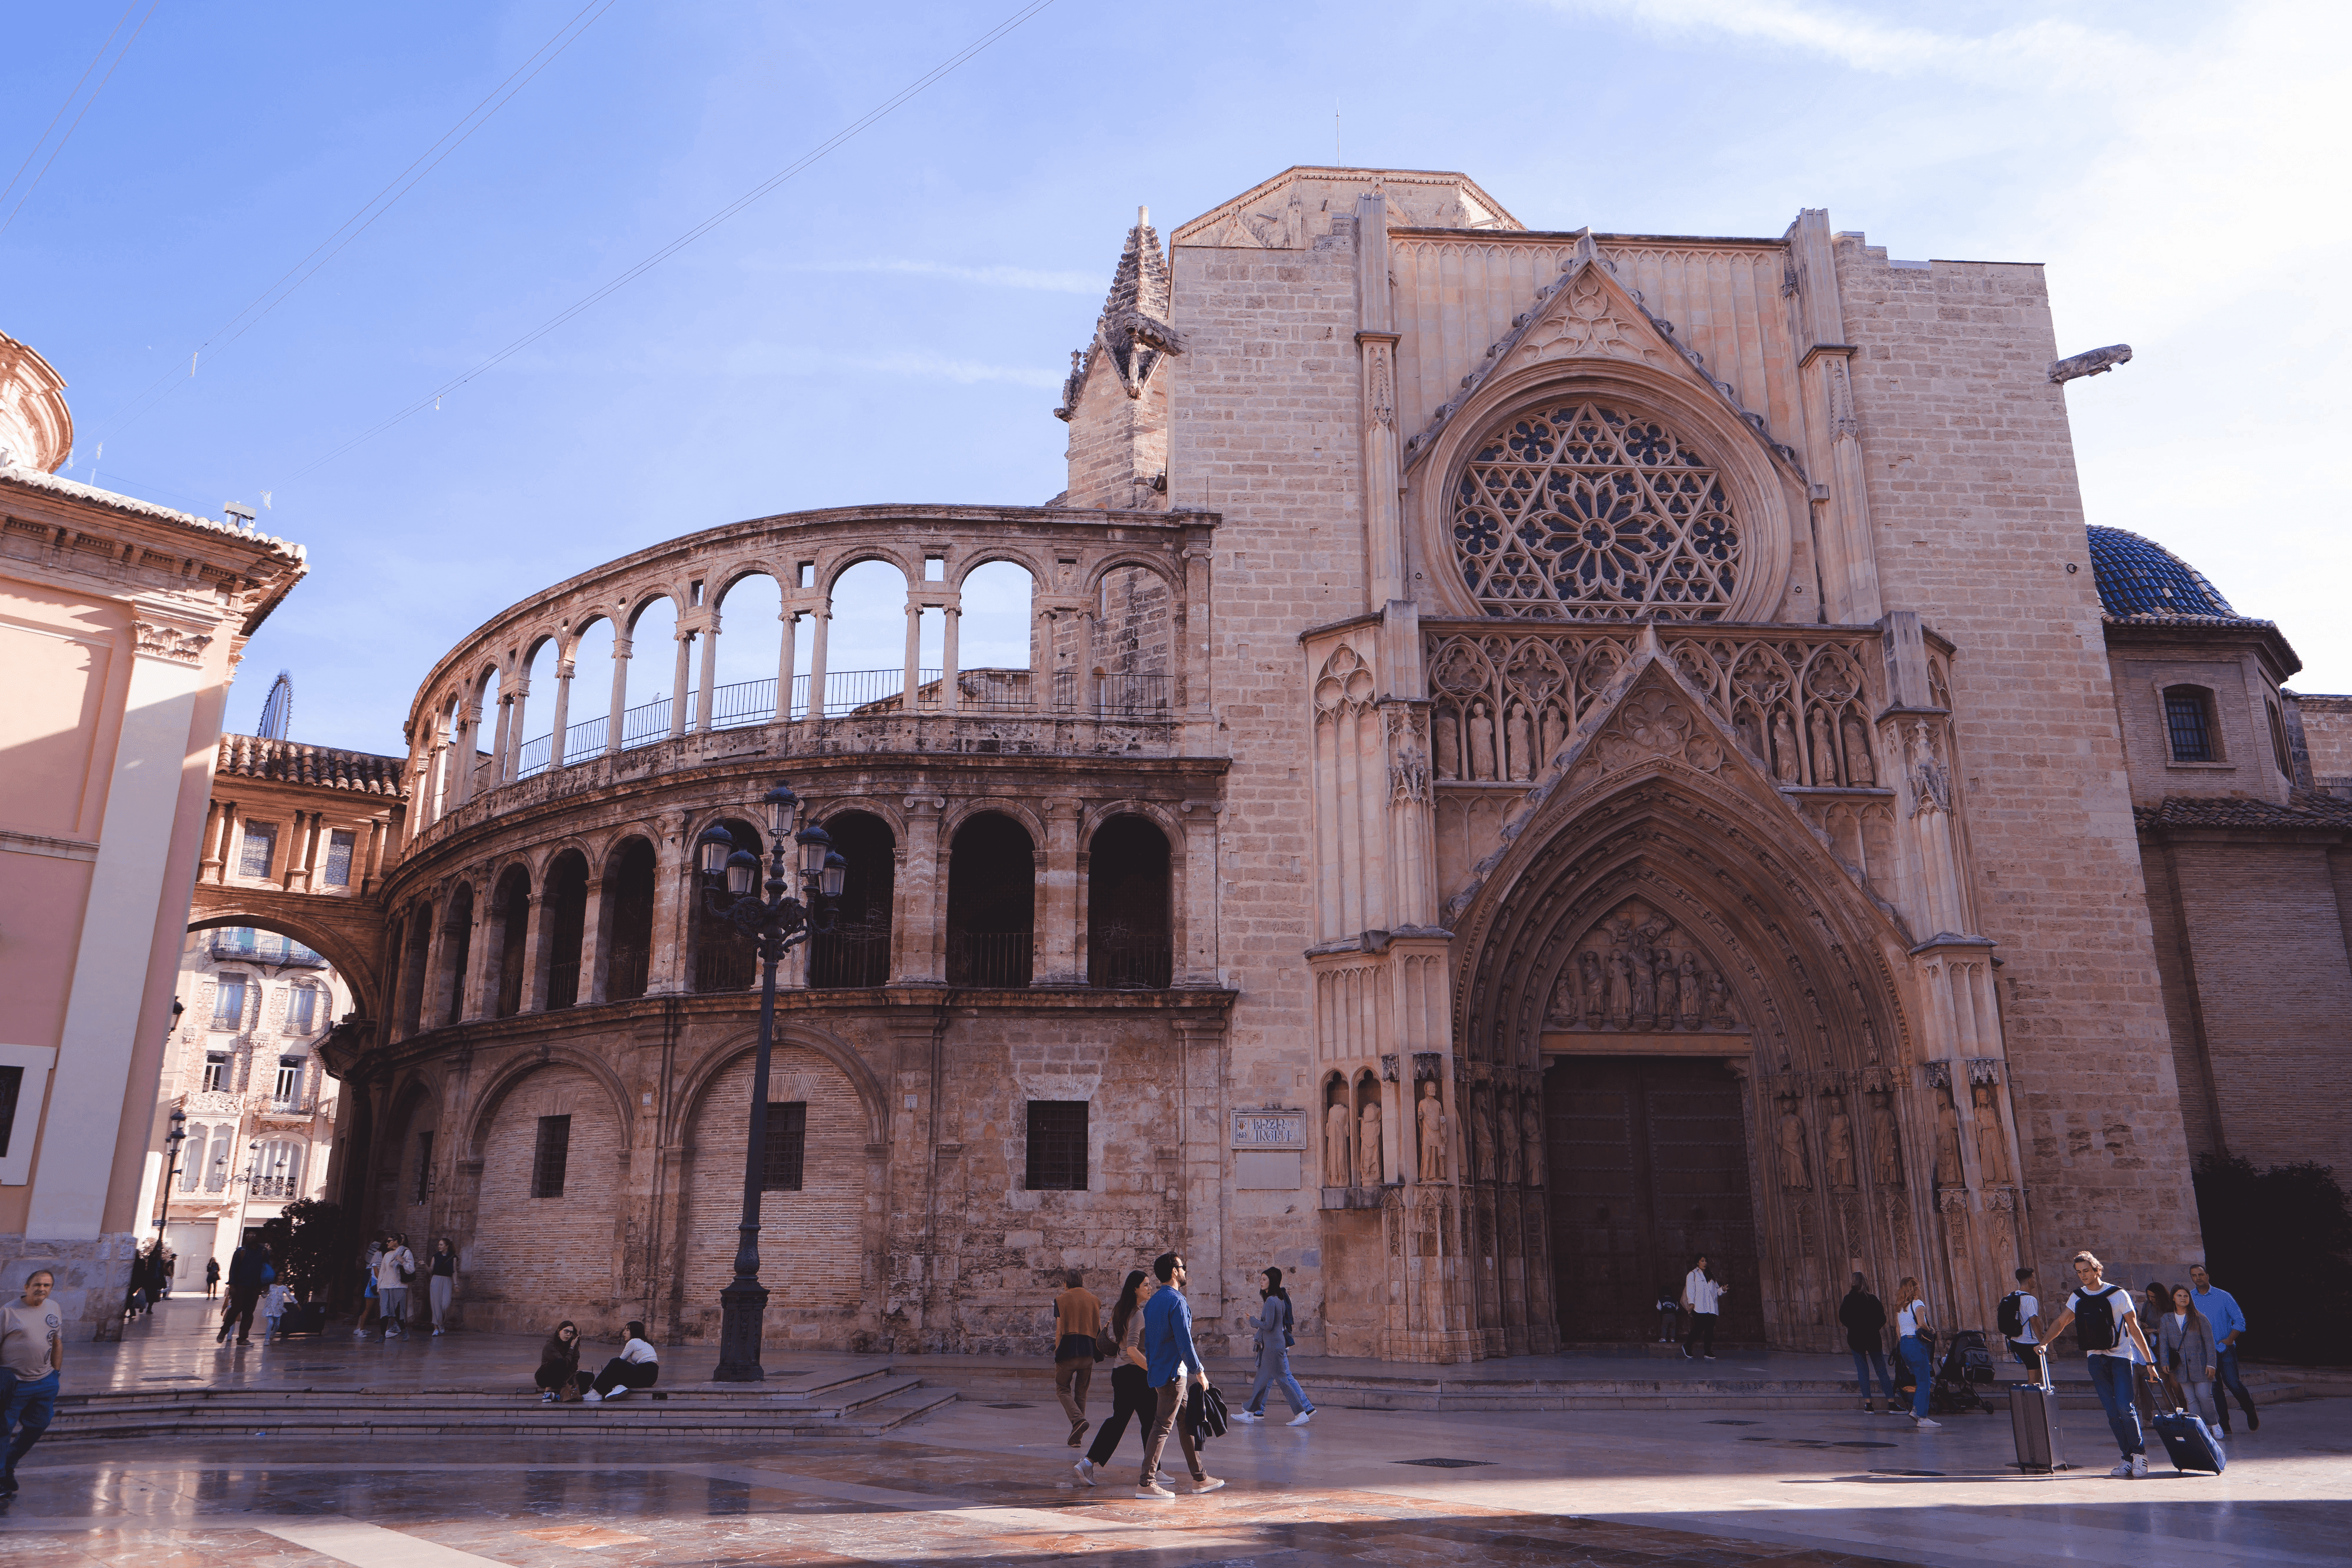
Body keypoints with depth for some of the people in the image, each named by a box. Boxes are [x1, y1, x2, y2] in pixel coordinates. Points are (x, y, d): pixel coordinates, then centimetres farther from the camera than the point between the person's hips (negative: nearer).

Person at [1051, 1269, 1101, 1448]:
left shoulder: (1061, 1300, 1)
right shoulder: (1095, 1300, 10)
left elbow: (1059, 1330, -4)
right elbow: (1099, 1330, 9)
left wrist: (1056, 1352, 2)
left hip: (1067, 1350, -3)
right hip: (1088, 1352, 4)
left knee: (1063, 1389, 9)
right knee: (1081, 1392, 12)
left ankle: (1078, 1419, -16)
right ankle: (1076, 1437, 11)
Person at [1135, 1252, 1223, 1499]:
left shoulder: (1154, 1300, 13)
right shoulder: (1175, 1301, -16)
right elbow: (1184, 1342, -19)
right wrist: (1199, 1372, -12)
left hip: (1157, 1371, 9)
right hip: (1173, 1373, -9)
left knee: (1186, 1423, 14)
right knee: (1163, 1427, -7)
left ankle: (1199, 1478, 20)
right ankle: (1146, 1483, -7)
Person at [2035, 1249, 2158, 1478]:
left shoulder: (2118, 1294, -4)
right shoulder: (2077, 1297, 8)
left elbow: (2134, 1328, -2)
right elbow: (2061, 1323, 9)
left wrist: (2149, 1362, -3)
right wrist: (2044, 1342, -7)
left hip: (2119, 1356, -4)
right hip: (2095, 1358, 4)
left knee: (2124, 1407, -15)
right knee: (2112, 1412, 1)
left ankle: (2139, 1453, 2)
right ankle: (2129, 1459, 8)